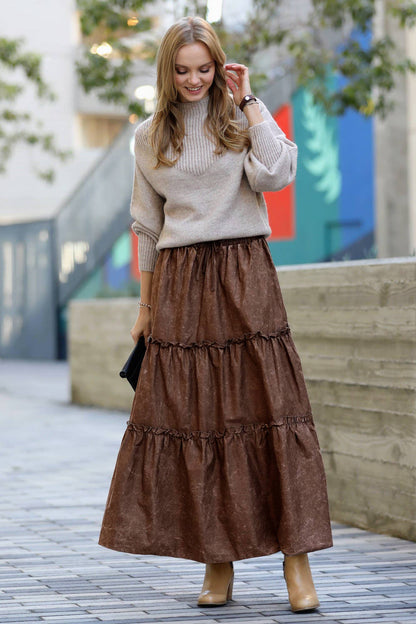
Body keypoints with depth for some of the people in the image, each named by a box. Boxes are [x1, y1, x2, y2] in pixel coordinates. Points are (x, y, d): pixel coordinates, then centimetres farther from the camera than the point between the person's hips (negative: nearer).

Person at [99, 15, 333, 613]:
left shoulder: (241, 121, 6)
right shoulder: (150, 137, 12)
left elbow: (277, 172, -13)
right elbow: (148, 227, 16)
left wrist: (249, 100, -6)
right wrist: (146, 305, 15)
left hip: (244, 278, -2)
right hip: (180, 284, 2)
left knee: (269, 408, -9)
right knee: (190, 416, -1)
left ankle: (296, 559, -6)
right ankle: (218, 563, 8)